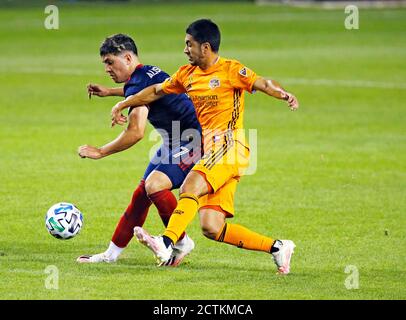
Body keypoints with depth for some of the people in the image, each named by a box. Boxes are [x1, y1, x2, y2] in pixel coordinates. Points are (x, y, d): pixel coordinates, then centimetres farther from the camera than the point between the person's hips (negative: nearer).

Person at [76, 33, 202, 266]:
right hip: (174, 142, 11)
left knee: (155, 185, -27)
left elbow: (136, 133, -29)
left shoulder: (138, 83, -20)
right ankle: (111, 254, 15)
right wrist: (109, 92, 37)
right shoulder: (149, 73, 10)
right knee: (141, 194, 9)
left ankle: (182, 242, -9)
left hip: (191, 141, -11)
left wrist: (100, 152, -21)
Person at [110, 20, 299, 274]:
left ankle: (166, 244, -42)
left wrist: (284, 94, -34)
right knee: (211, 227, -4)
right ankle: (277, 248, 5)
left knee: (190, 187, -30)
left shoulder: (230, 70, -4)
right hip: (210, 150, 7)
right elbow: (156, 91, 27)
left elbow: (263, 84, -14)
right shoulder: (187, 74, 17)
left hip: (229, 146, -7)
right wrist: (122, 104, 29)